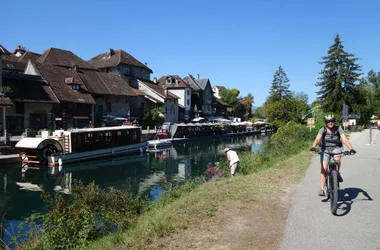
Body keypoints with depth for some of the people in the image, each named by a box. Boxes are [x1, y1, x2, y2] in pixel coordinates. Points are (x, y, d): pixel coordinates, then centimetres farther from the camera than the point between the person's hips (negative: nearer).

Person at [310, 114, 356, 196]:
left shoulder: (338, 129, -9)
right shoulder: (323, 130, -12)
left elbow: (345, 139, -20)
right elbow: (317, 139, -27)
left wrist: (351, 149, -36)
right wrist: (313, 147, -45)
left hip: (336, 148, 1)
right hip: (325, 149, 0)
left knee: (337, 159, -35)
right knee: (323, 169, -9)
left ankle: (337, 173, -5)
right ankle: (322, 189, -1)